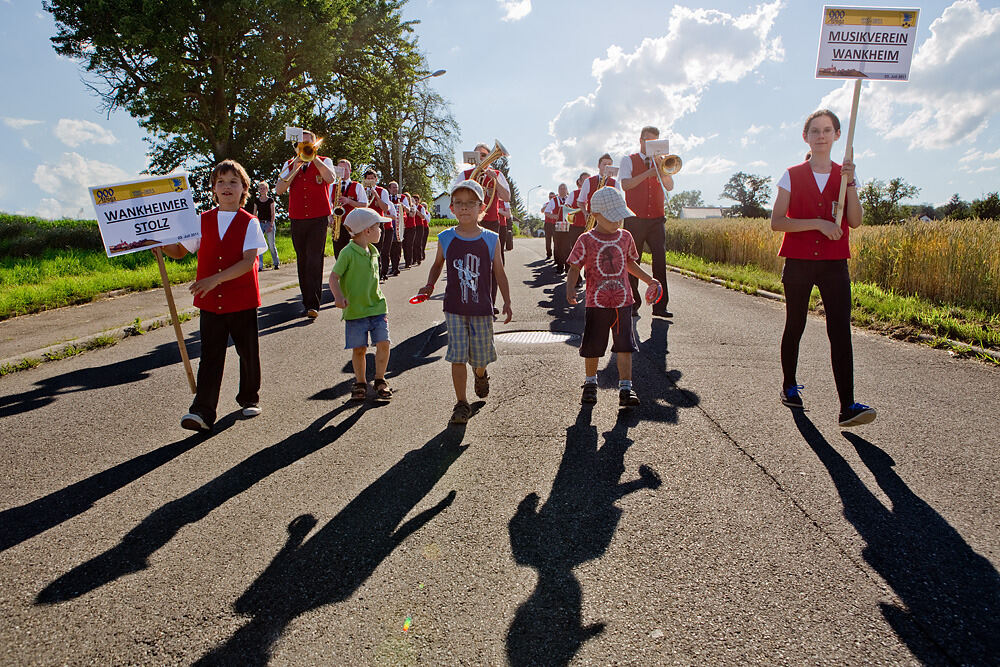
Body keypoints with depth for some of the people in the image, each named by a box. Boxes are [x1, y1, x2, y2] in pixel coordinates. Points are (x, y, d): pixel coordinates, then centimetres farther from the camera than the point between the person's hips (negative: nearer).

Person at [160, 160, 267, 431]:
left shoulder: (249, 223, -4)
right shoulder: (203, 221, 8)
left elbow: (248, 262, -15)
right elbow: (179, 251, 16)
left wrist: (214, 279, -23)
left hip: (242, 300, -2)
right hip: (210, 302, 2)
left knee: (248, 353, 11)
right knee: (210, 357, 1)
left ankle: (250, 398, 30)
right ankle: (202, 412, 1)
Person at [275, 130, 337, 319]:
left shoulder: (324, 161, 7)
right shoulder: (289, 165, 15)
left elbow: (331, 178, -16)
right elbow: (279, 190, 2)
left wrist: (313, 157, -12)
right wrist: (295, 169, -6)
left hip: (318, 218, -4)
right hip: (297, 220, 4)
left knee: (314, 260, -13)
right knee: (302, 261, 7)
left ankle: (313, 304, -16)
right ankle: (307, 300, 16)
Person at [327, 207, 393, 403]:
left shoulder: (373, 251, 10)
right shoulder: (348, 252, -11)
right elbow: (334, 277, -12)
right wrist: (338, 296, -27)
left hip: (377, 307, 5)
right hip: (355, 310, -5)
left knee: (383, 343, -4)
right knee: (358, 349, 3)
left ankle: (379, 381, 13)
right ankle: (360, 383, 22)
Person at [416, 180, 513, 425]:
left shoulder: (490, 239, -1)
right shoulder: (446, 238, 0)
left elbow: (499, 273, 6)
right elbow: (437, 265, 17)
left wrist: (507, 303, 4)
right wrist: (429, 286, 1)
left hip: (482, 308, 0)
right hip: (455, 308, 0)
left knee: (481, 355, 9)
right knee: (458, 356, -3)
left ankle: (481, 375, 45)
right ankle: (461, 403, 8)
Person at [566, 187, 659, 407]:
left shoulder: (625, 237, 7)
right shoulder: (586, 240, -5)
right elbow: (575, 268, -4)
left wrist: (649, 279, 18)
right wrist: (570, 287, -21)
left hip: (623, 302, 3)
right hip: (597, 303, -2)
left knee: (625, 346, -2)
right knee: (592, 347, 8)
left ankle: (625, 388, 3)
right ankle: (590, 383, 29)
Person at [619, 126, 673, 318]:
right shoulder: (629, 160, 10)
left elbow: (669, 186, 6)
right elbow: (625, 184, -7)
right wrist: (648, 173, -14)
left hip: (656, 219, 3)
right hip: (635, 219, -2)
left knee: (660, 259, -7)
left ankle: (660, 305, -7)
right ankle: (632, 303, 11)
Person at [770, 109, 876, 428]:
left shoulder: (846, 175, 9)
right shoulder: (792, 176, 2)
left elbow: (855, 221, -3)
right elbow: (776, 222, -8)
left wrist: (850, 184, -13)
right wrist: (819, 223, -16)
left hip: (834, 264, 1)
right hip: (798, 263, -1)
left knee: (840, 331, -9)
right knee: (795, 327, 9)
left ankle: (848, 406, -11)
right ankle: (789, 386, 28)